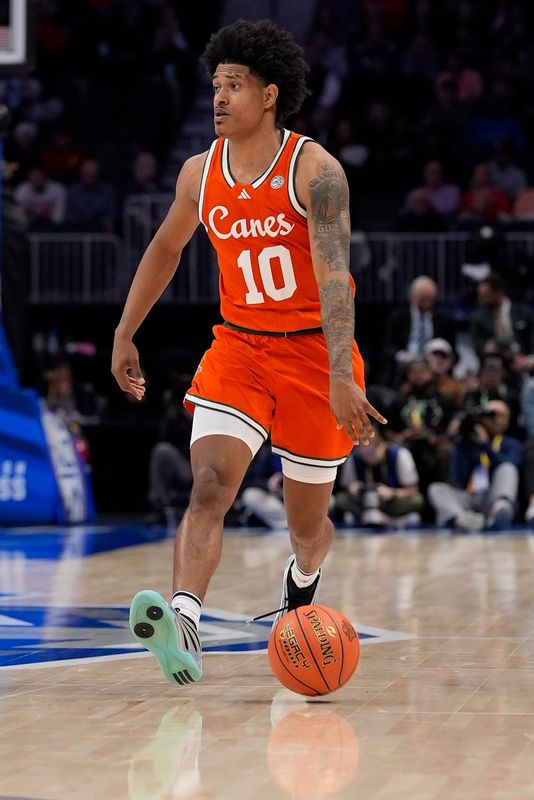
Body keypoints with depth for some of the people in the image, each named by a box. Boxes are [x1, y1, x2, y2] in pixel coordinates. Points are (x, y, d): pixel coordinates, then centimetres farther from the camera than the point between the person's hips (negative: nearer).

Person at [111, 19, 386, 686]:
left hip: (314, 351, -3)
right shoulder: (199, 174, -1)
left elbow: (334, 277, -26)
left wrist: (340, 378, -37)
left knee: (307, 521, 11)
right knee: (209, 486, -22)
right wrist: (125, 335, 17)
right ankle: (182, 629, -38)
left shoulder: (314, 171, -17)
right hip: (238, 347, 3)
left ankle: (302, 581, 46)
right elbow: (164, 250, 18)